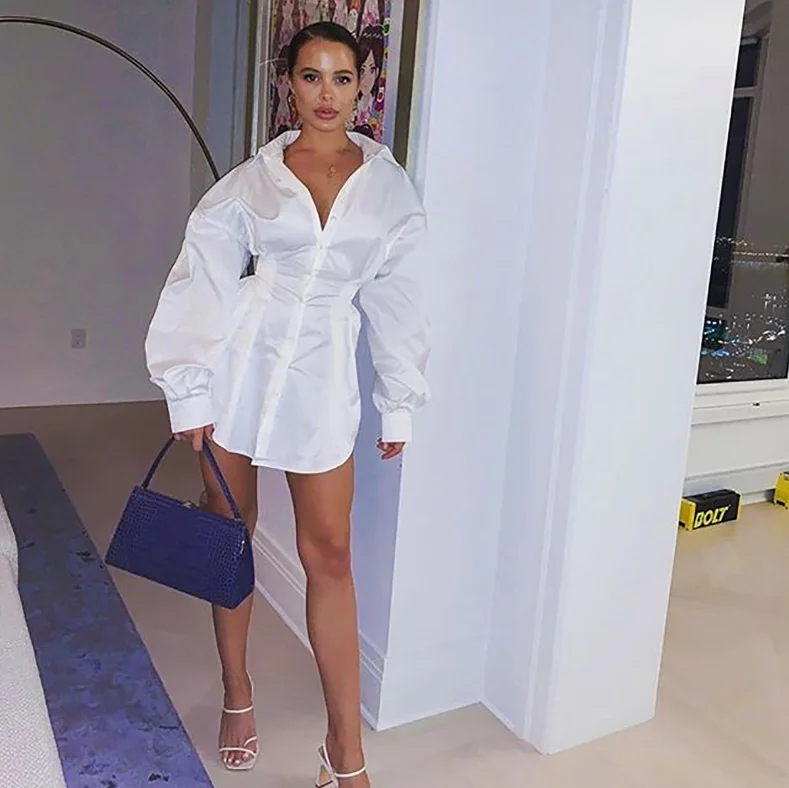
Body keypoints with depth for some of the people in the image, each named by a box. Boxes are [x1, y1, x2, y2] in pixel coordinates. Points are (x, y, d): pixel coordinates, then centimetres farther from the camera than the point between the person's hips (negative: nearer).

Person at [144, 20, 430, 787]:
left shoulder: (389, 186, 4)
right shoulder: (252, 180, 1)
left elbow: (397, 300, 7)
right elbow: (200, 284, 0)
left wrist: (399, 402, 7)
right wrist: (189, 390, -5)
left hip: (321, 379, 0)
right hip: (240, 369, 1)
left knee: (329, 557, 0)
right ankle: (237, 696, 33)